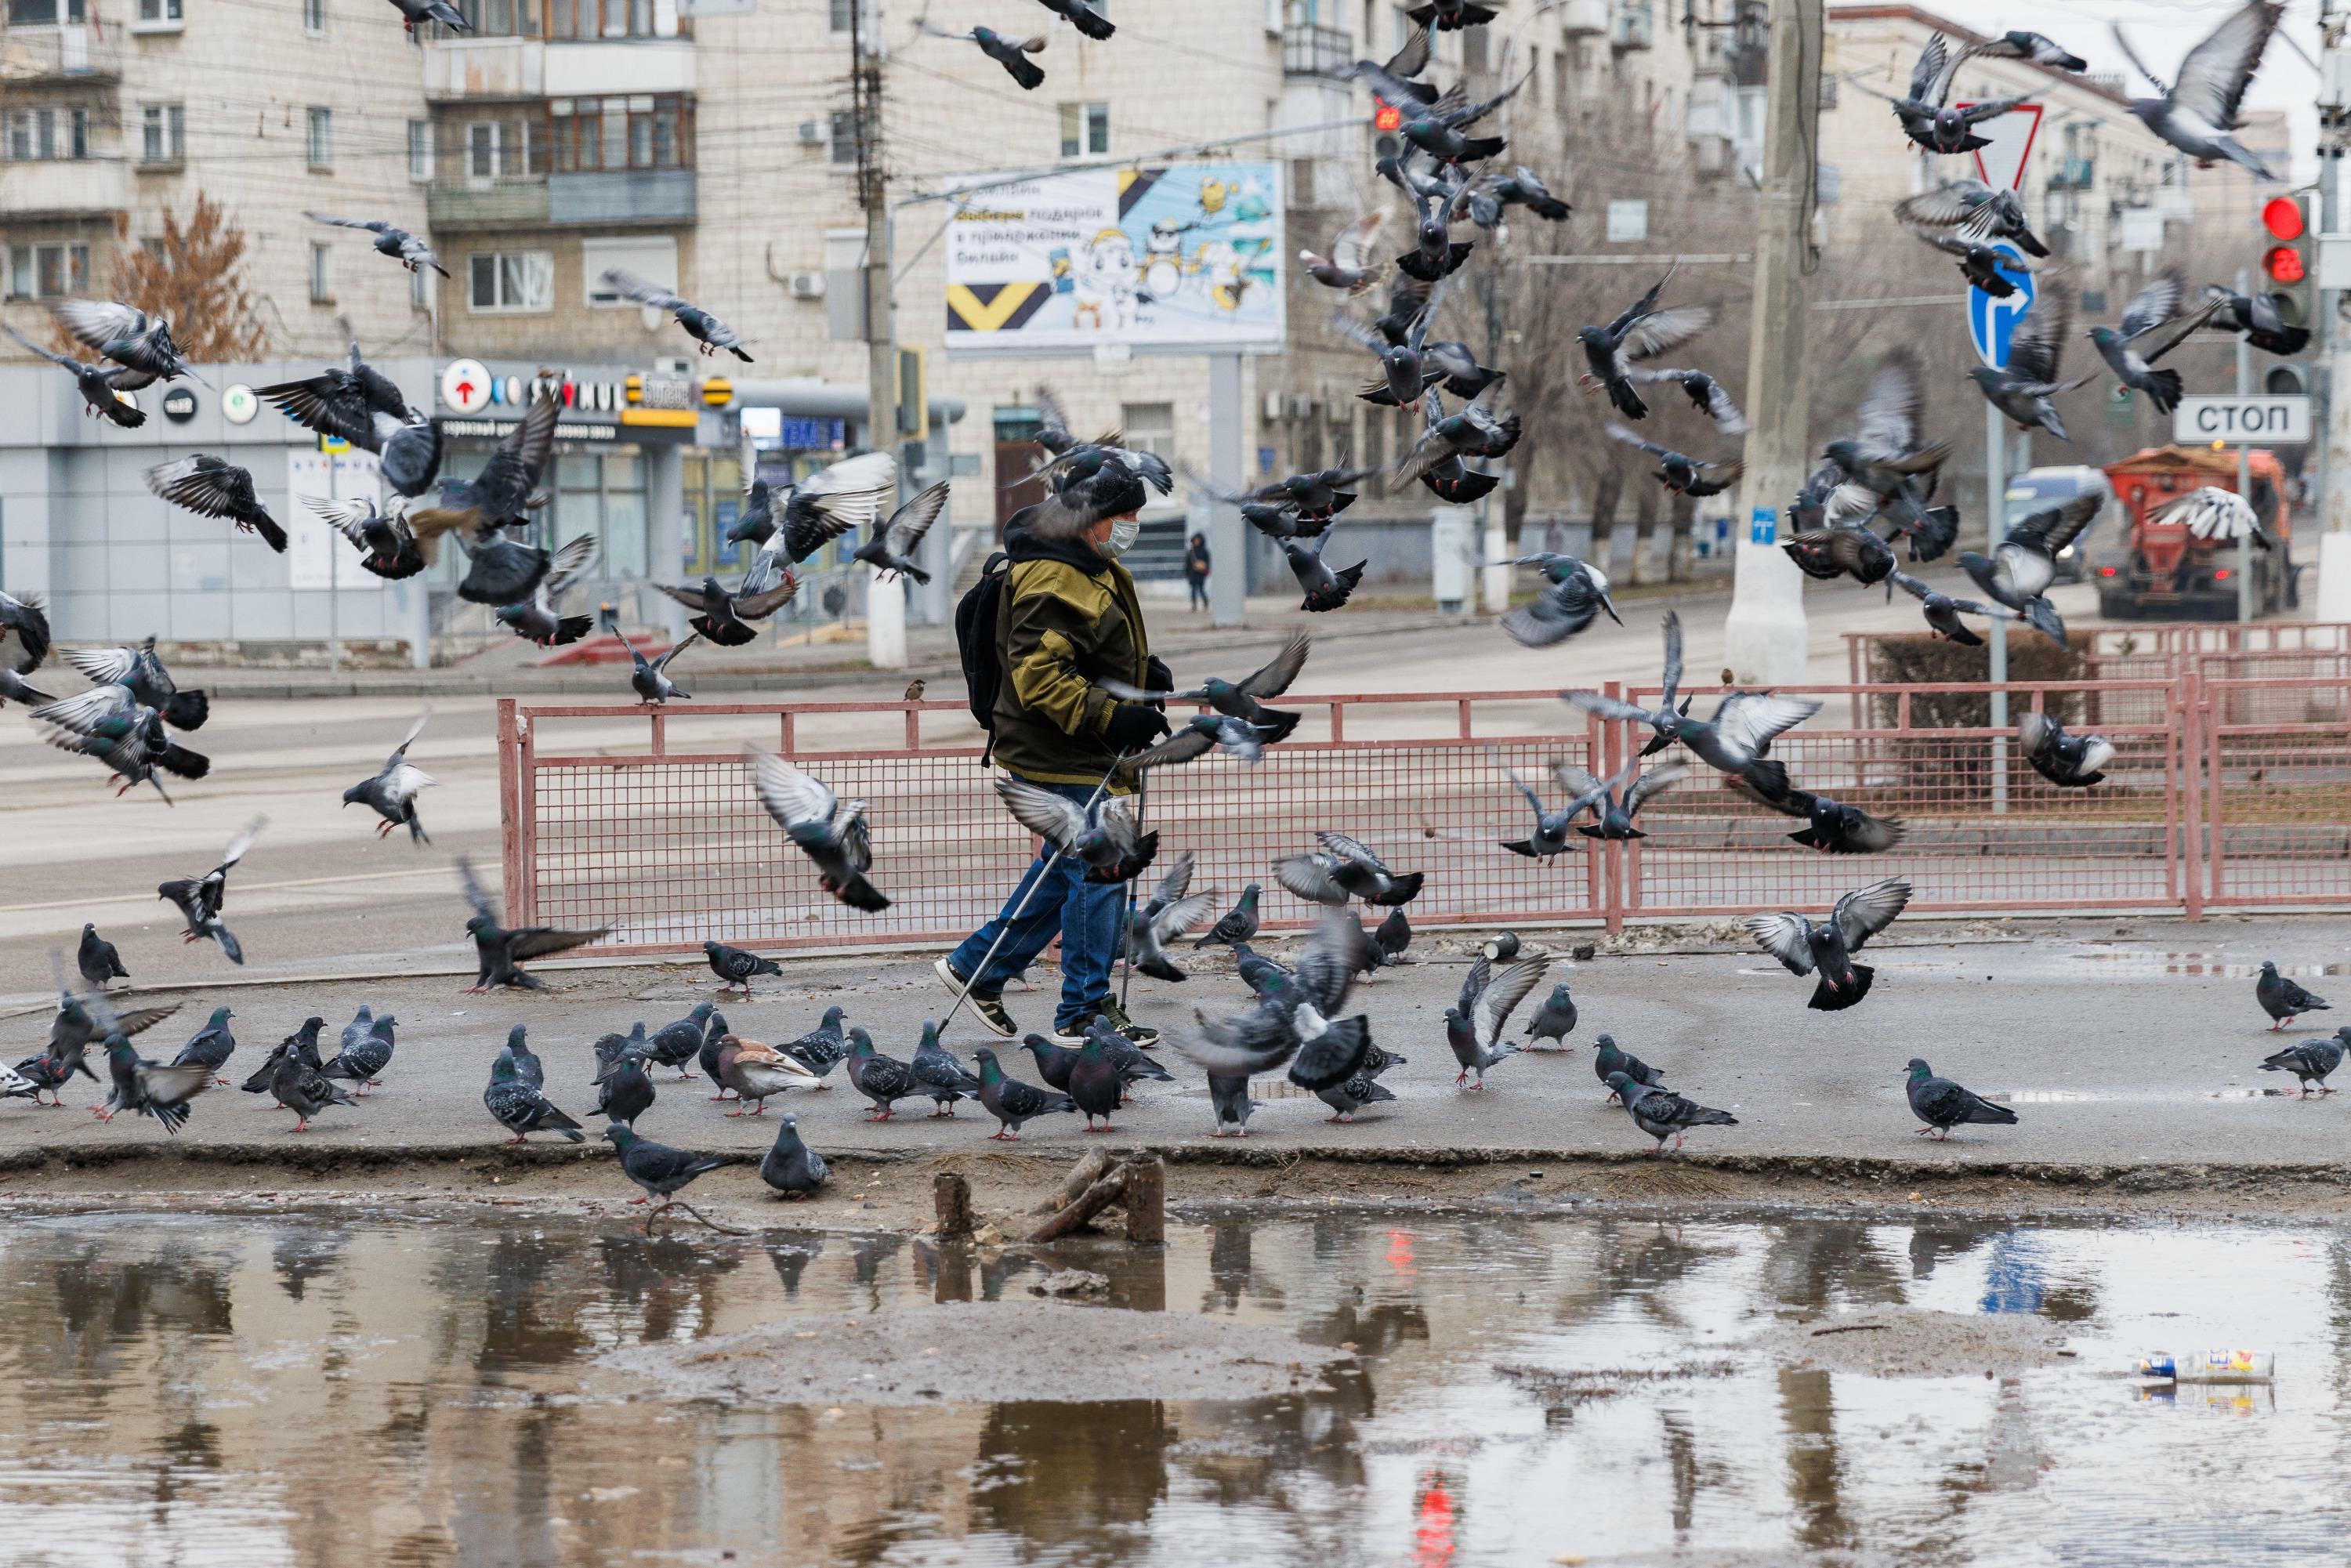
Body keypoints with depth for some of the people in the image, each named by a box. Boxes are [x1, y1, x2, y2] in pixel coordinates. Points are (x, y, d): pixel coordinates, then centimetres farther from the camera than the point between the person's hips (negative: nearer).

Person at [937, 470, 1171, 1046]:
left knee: (1066, 868, 19)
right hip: (1062, 760, -11)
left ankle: (978, 966, 29)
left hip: (1084, 753, 11)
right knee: (1096, 874, -5)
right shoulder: (1054, 583, -23)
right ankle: (1085, 1013, 4)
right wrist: (1111, 718, -30)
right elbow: (1038, 675, -28)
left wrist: (1143, 669, 9)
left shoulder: (1095, 566, 12)